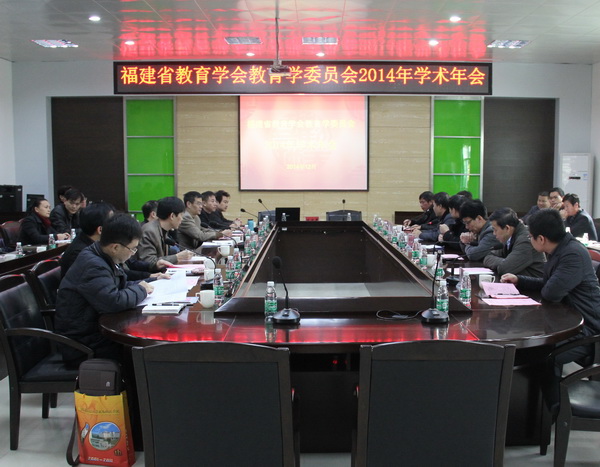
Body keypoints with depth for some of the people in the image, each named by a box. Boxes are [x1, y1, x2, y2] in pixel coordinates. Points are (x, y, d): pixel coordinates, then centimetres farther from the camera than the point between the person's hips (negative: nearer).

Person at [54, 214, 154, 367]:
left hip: (96, 330, 9)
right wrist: (141, 289, -15)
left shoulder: (101, 259, 7)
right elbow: (115, 301, -34)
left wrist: (149, 281, 9)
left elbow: (119, 287, 22)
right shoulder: (92, 266, -24)